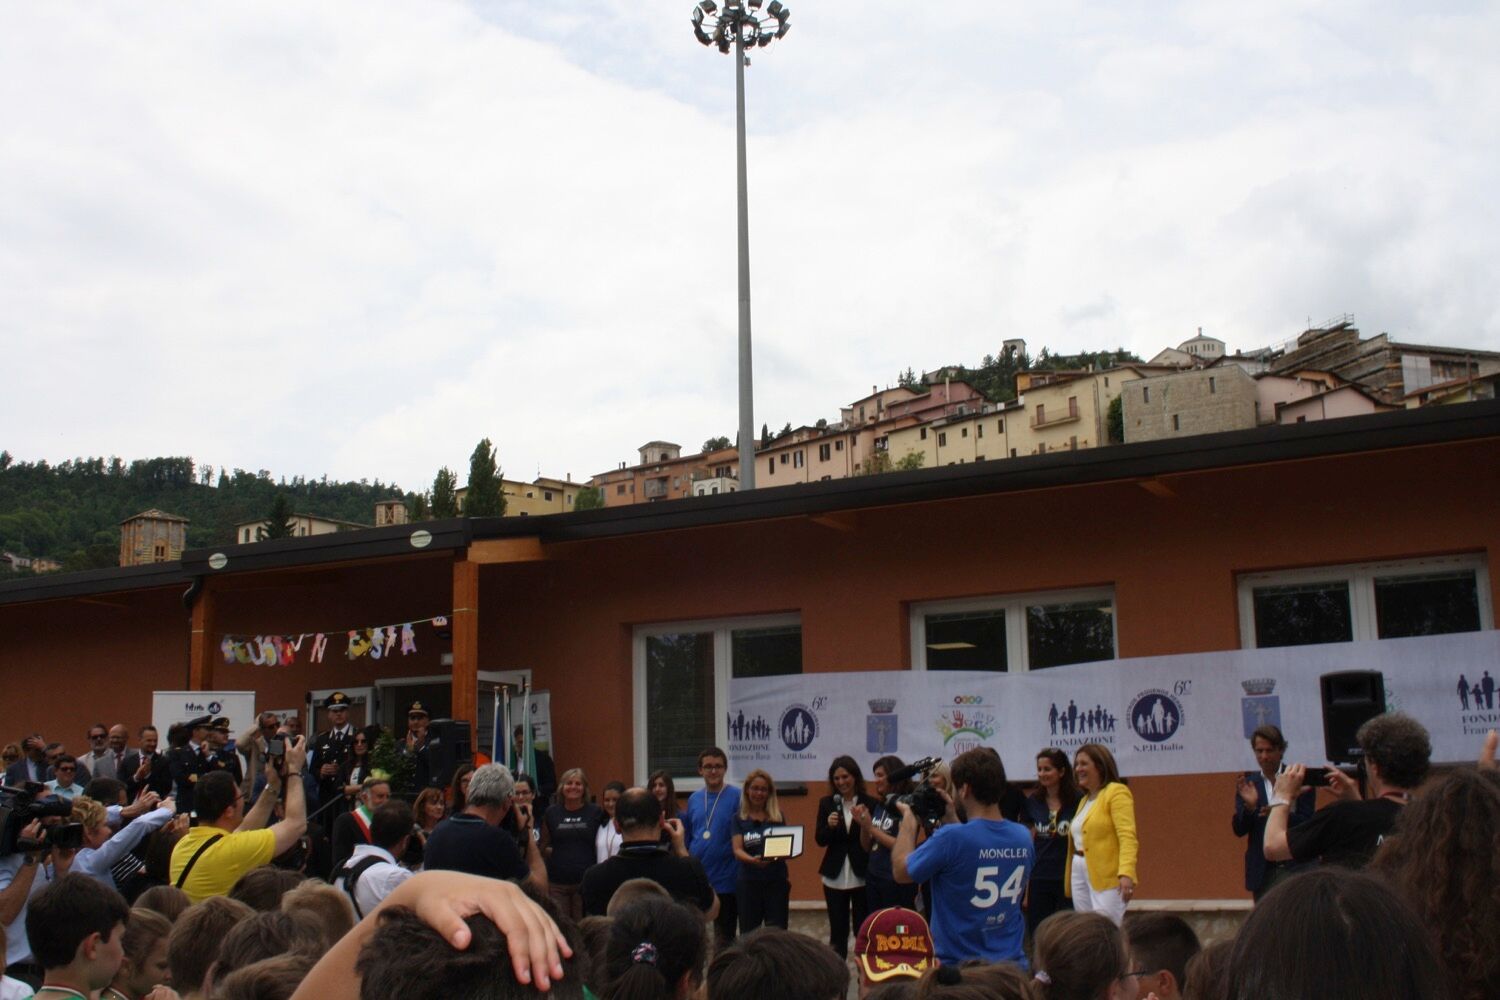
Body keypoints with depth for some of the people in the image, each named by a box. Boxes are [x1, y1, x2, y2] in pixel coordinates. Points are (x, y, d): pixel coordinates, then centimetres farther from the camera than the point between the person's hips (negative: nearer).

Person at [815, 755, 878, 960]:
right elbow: (820, 840, 1)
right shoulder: (826, 803, 5)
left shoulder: (870, 804, -4)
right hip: (835, 876, 2)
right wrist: (829, 826, -17)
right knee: (837, 932, 8)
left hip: (861, 876, -2)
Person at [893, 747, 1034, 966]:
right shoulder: (1023, 836, -2)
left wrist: (909, 819, 6)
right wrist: (953, 821, 17)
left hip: (958, 966, -5)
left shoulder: (951, 838, -21)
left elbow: (901, 871, -6)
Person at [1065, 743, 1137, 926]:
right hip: (1079, 874, 8)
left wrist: (1126, 873, -29)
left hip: (1107, 877, -8)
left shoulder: (1116, 792, -5)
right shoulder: (1084, 799, 21)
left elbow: (1127, 836, -16)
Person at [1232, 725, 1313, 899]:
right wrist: (1249, 806, -17)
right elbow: (1239, 830, 3)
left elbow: (1307, 824, -4)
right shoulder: (1248, 782, 6)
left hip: (1296, 867, -3)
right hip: (1262, 870, 3)